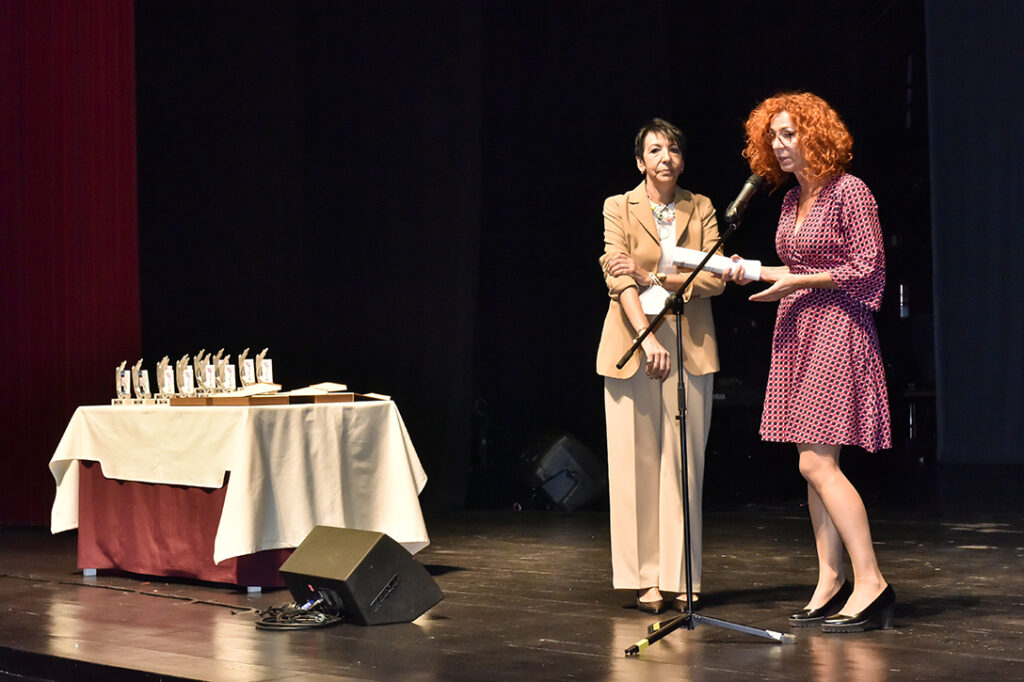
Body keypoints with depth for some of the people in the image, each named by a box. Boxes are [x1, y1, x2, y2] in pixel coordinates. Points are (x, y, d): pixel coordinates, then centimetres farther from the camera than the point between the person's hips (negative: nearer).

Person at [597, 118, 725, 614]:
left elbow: (715, 279, -1)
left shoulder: (701, 210, 10)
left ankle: (679, 577, 7)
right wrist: (647, 338, -23)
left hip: (690, 348, 2)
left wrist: (653, 277, -11)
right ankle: (644, 579, 5)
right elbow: (618, 280, -10)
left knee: (683, 463, 1)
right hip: (633, 344, -2)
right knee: (637, 463, -2)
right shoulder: (620, 208, 2)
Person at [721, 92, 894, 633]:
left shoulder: (849, 191, -9)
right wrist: (753, 272, 7)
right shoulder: (792, 200, 15)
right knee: (815, 465, 6)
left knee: (817, 462, -14)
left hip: (836, 329, -8)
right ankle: (831, 582, 11)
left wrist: (798, 281, -13)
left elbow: (867, 269, -13)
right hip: (797, 330, 8)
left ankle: (871, 584, -10)